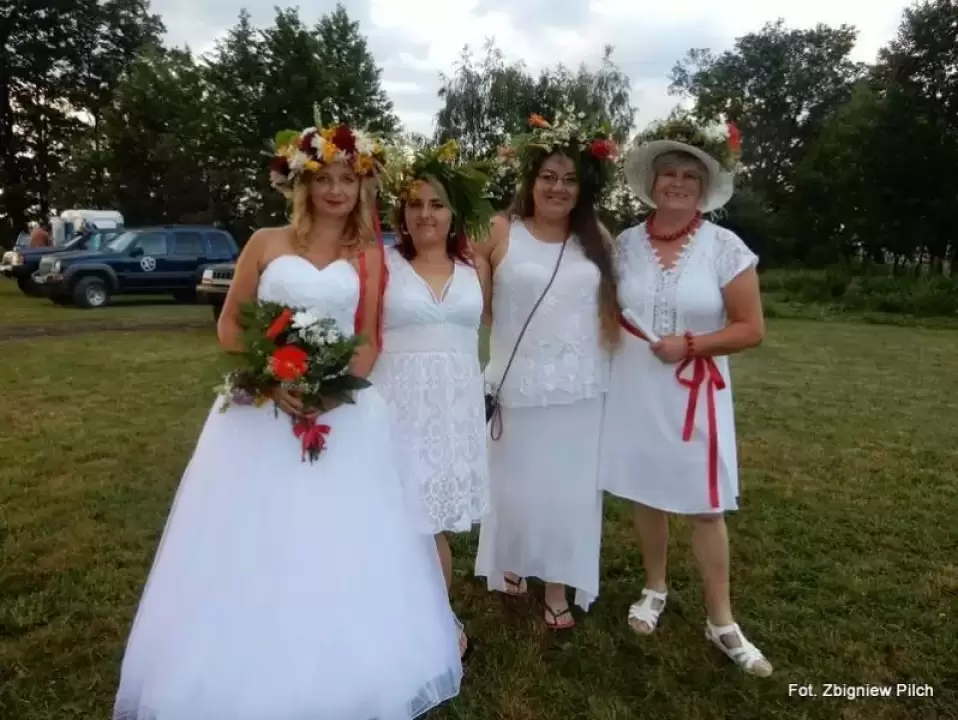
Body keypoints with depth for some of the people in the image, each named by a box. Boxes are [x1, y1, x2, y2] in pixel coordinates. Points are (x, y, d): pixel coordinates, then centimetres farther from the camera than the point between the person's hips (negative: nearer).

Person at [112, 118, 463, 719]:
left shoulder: (369, 256, 7)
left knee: (343, 547, 4)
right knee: (256, 547, 5)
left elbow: (369, 341, 3)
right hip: (262, 407, 0)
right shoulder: (267, 243, 5)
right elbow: (230, 324, 4)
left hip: (342, 411, 1)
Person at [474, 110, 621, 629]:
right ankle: (512, 563, 38)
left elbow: (614, 305, 13)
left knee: (569, 486, 10)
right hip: (518, 386, -2)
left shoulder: (596, 240, 7)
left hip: (579, 390, 3)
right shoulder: (501, 234, -2)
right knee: (516, 482, 11)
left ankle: (558, 585, 27)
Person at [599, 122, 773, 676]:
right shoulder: (627, 243, 2)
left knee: (706, 505, 3)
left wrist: (689, 345, -16)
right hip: (634, 387, 3)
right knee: (646, 493, 12)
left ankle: (721, 621, 21)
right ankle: (655, 589, 35)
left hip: (695, 391, -2)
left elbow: (751, 329, -6)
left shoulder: (726, 247, -7)